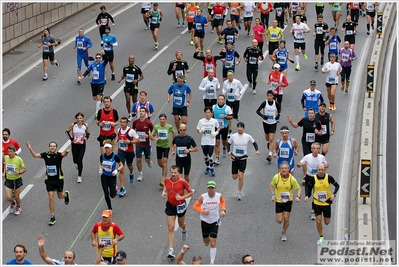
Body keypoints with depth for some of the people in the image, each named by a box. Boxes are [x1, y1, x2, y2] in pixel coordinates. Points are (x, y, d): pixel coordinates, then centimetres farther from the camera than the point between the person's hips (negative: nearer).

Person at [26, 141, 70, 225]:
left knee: (60, 196, 16)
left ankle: (66, 194, 55)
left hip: (59, 179, -2)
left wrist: (66, 152, -60)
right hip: (49, 180, 2)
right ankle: (53, 217, 2)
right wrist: (30, 148, -25)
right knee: (51, 197, -4)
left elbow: (64, 154, -36)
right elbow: (35, 155, -7)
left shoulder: (58, 155, -14)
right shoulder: (46, 155, -5)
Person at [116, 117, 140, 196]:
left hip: (129, 152, -2)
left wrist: (129, 142, -26)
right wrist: (116, 141, 1)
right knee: (121, 170, -9)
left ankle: (131, 174, 64)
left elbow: (138, 140, -14)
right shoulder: (119, 130, -2)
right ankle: (122, 188, -7)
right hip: (121, 152, 2)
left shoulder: (131, 131, -18)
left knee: (129, 166, 25)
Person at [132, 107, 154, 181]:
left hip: (146, 144, -2)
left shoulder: (148, 123, -13)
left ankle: (150, 161, 49)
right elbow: (132, 130, 15)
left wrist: (148, 135, -20)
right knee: (138, 160, -2)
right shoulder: (135, 122, -4)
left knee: (147, 159, 11)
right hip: (138, 144, 2)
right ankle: (140, 174, 15)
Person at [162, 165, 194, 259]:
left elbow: (191, 192, -10)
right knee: (171, 228, -4)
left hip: (180, 206, -2)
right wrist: (164, 192, -5)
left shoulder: (182, 182, -20)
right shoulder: (167, 180, -9)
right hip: (170, 205, 2)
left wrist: (182, 197, -24)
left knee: (181, 224, 23)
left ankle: (184, 230, 64)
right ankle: (171, 250, -6)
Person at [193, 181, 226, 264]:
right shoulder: (203, 197, -17)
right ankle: (207, 239, 55)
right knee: (205, 241, 16)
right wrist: (202, 211, -24)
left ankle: (212, 262, -1)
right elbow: (195, 206, -6)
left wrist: (223, 210, -4)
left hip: (215, 221, -1)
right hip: (204, 221, 1)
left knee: (213, 243, -7)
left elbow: (223, 201, 12)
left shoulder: (219, 196, -11)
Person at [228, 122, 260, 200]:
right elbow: (228, 144, 8)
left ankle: (239, 193, 3)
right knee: (234, 177, 7)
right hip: (234, 158, 2)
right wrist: (229, 151, -11)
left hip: (243, 159, -2)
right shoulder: (233, 136, -5)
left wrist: (257, 150, -9)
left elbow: (254, 143, 8)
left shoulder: (247, 136, -7)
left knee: (240, 176, -11)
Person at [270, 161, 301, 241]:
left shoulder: (292, 178, -16)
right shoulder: (276, 177, -15)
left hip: (288, 201, 0)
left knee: (286, 218, -2)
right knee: (279, 220, -1)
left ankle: (283, 233, 24)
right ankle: (281, 214, 38)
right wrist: (273, 195, -11)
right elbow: (272, 185, 3)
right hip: (278, 201, 0)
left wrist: (298, 197, -23)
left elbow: (299, 188, -5)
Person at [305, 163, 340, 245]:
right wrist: (307, 196, -12)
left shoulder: (329, 177, -13)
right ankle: (321, 237, 17)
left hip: (327, 203, 1)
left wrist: (334, 194, -16)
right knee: (318, 221, -6)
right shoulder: (313, 178, -12)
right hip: (317, 203, -1)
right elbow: (309, 187, 4)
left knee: (327, 222, 9)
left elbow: (337, 185, 0)